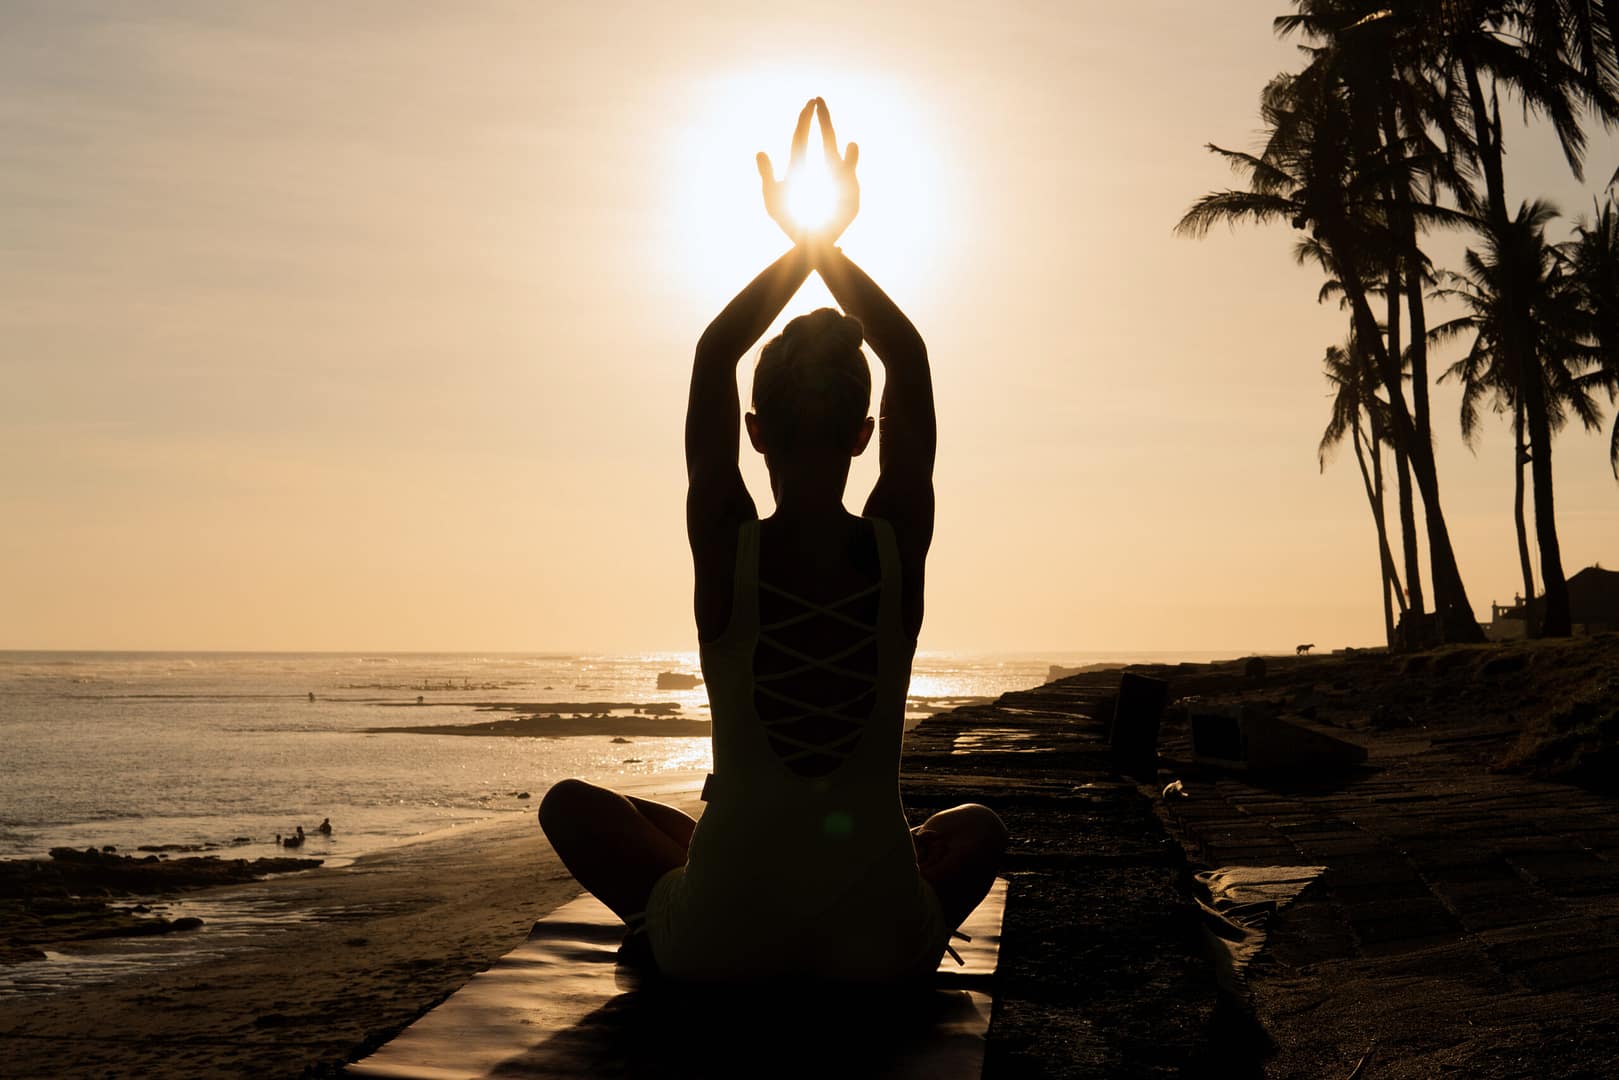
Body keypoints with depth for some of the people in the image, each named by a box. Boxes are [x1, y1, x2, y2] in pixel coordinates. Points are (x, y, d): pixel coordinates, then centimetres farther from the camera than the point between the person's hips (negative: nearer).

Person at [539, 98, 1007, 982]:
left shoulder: (726, 548, -11)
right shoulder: (899, 548, -7)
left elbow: (713, 355, 2)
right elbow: (909, 359, 6)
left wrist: (801, 247, 9)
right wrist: (829, 249, 10)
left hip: (721, 944, -1)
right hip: (880, 944, 1)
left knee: (571, 803, 25)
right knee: (976, 827, 35)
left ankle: (671, 931, 18)